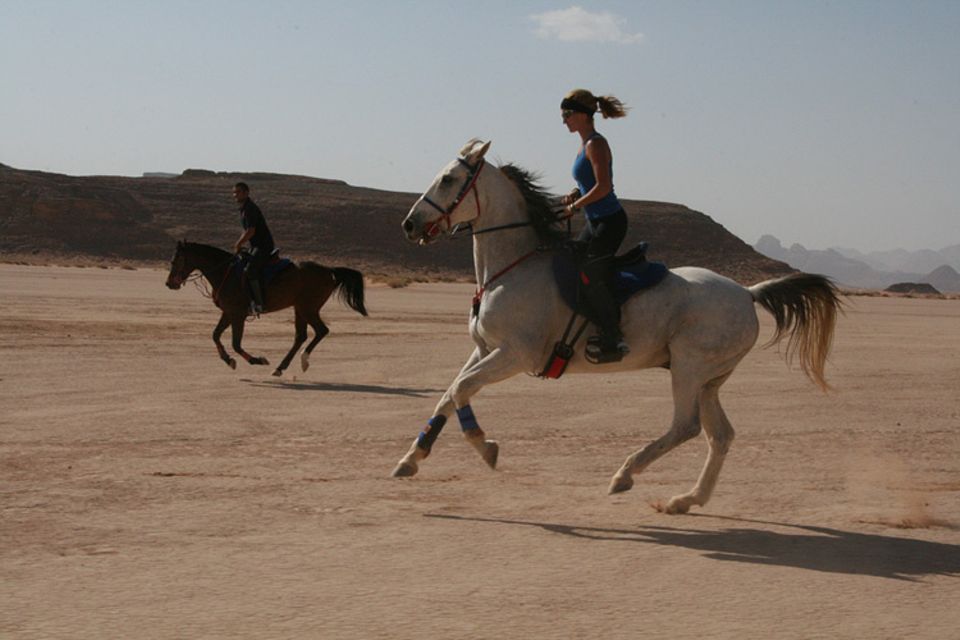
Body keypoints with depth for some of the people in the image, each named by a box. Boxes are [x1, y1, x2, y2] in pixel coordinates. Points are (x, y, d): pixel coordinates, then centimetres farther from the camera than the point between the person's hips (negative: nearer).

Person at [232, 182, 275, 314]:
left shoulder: (250, 209, -17)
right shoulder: (243, 209, 15)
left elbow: (250, 232, -23)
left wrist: (238, 245, -12)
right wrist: (238, 245, 11)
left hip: (264, 246, -11)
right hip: (255, 246, 11)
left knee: (249, 270, -24)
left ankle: (259, 304, -24)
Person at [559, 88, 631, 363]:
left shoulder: (595, 144, -16)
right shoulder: (586, 145, 14)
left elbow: (603, 186, -24)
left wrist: (576, 206, -14)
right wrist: (576, 194, 5)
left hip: (609, 222, -10)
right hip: (596, 222, 10)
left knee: (590, 276, -11)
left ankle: (612, 342, -6)